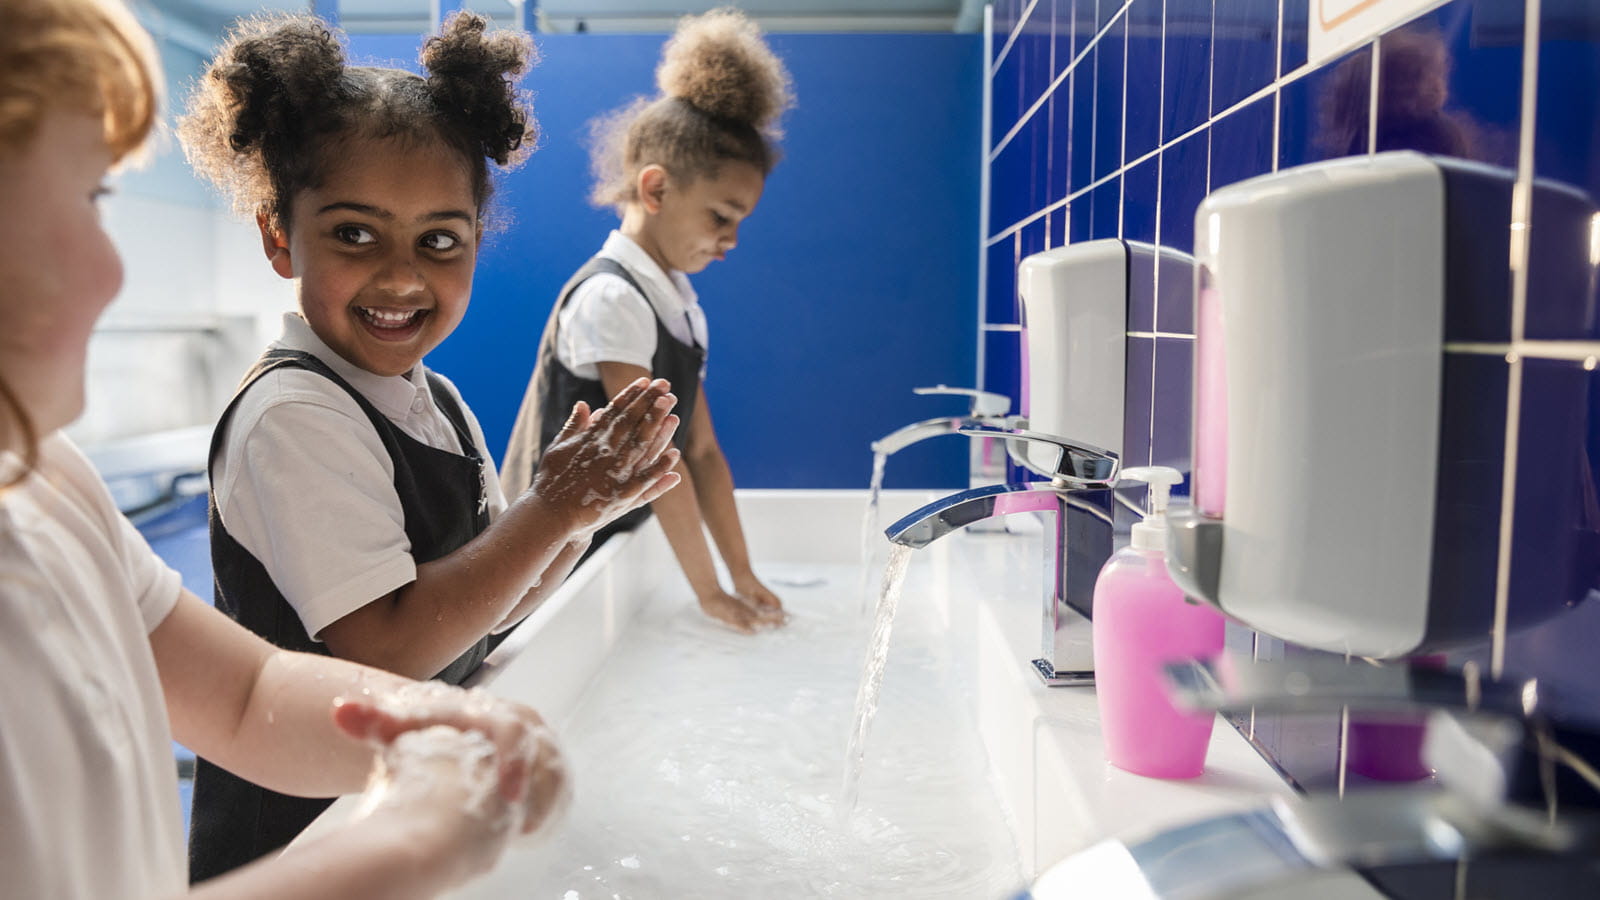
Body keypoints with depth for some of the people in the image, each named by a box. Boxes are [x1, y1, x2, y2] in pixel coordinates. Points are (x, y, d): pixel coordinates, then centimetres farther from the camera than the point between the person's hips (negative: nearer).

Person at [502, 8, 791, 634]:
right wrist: (709, 591, -17)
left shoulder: (681, 306, 7)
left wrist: (744, 576, 2)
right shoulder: (609, 298, -20)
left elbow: (702, 451, 6)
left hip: (615, 549, 8)